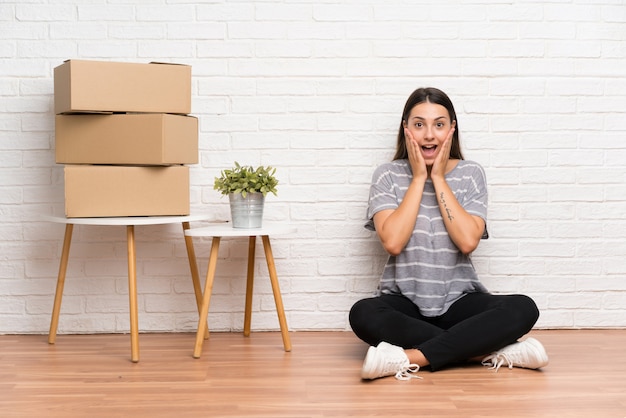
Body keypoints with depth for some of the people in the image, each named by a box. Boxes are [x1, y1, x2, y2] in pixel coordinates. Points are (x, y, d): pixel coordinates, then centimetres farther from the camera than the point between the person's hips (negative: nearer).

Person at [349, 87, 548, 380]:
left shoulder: (470, 174, 3)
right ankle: (490, 350, -27)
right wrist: (419, 178, -10)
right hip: (404, 302, -1)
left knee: (523, 309, -26)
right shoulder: (388, 175, 1)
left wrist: (438, 178, -10)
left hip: (459, 301, 1)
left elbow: (468, 241, -13)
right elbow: (393, 242, -16)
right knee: (362, 314, -34)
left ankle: (410, 358, -31)